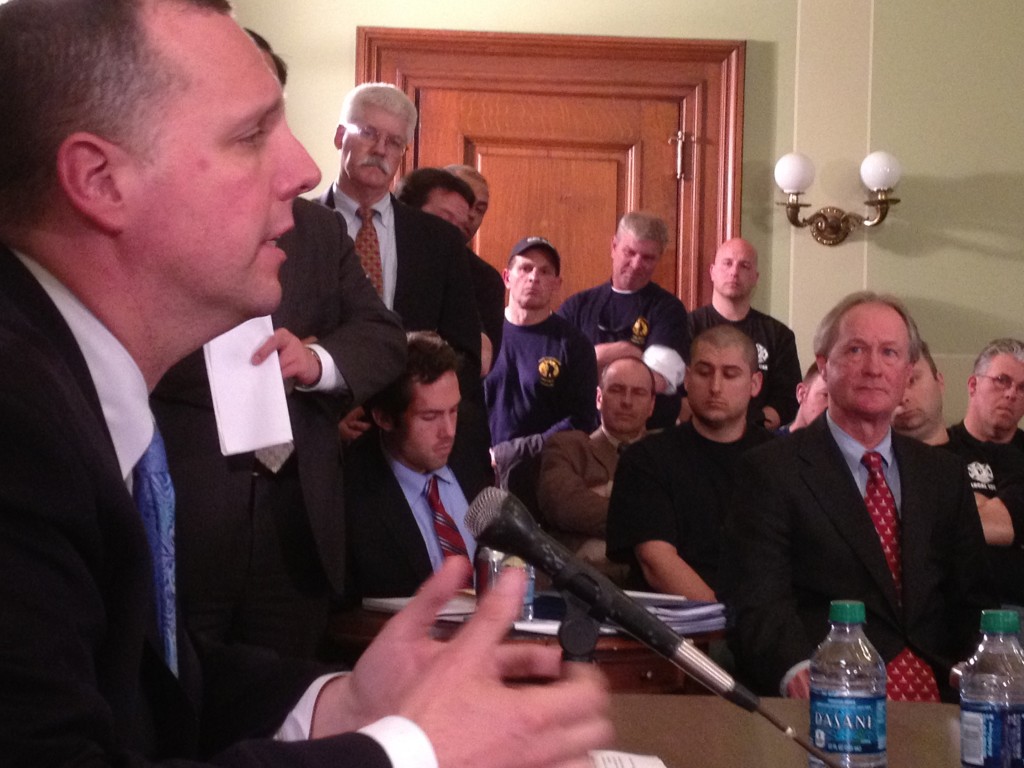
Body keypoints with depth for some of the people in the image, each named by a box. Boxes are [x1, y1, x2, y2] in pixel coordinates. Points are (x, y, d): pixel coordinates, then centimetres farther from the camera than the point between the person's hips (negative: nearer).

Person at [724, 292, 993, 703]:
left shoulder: (944, 474, 19)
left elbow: (972, 600, 18)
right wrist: (798, 670, -29)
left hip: (939, 694, 5)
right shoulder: (769, 471, 2)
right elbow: (759, 602, -8)